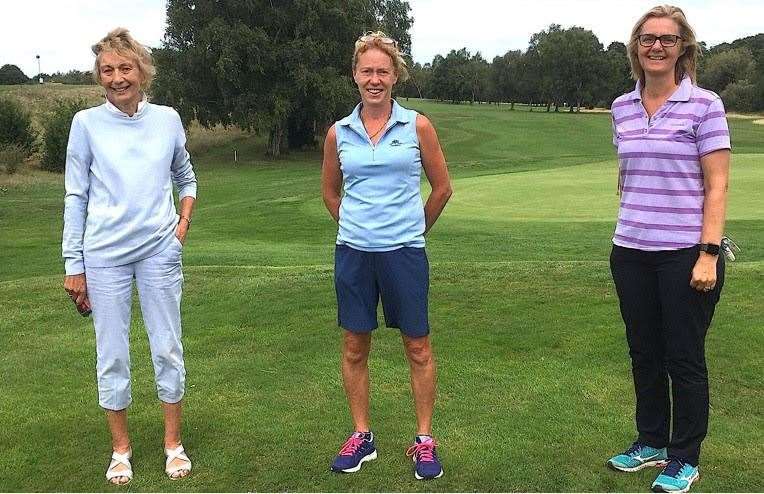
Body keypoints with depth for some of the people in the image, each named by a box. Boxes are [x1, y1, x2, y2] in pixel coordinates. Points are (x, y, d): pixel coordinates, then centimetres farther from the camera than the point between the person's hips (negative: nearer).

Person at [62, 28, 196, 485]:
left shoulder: (167, 119, 5)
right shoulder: (87, 122, 0)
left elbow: (186, 177, 20)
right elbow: (76, 197, 2)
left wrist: (184, 221, 4)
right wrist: (74, 266, 1)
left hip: (160, 250, 1)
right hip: (105, 254, -1)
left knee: (168, 348, 6)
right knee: (112, 353, 5)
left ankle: (174, 442, 22)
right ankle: (121, 448, 22)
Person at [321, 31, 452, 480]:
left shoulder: (417, 127, -2)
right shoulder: (339, 133, 4)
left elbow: (443, 187, 6)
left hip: (405, 253, -2)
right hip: (353, 253, 2)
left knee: (418, 347, 5)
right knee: (355, 347, 9)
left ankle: (425, 439, 19)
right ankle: (362, 436, 25)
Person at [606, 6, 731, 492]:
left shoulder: (704, 105, -6)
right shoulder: (622, 107, 8)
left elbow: (716, 186, -9)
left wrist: (708, 253, -16)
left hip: (686, 252, -5)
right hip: (631, 252, 5)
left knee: (684, 358, 5)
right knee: (644, 352, 15)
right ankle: (652, 442, 33)